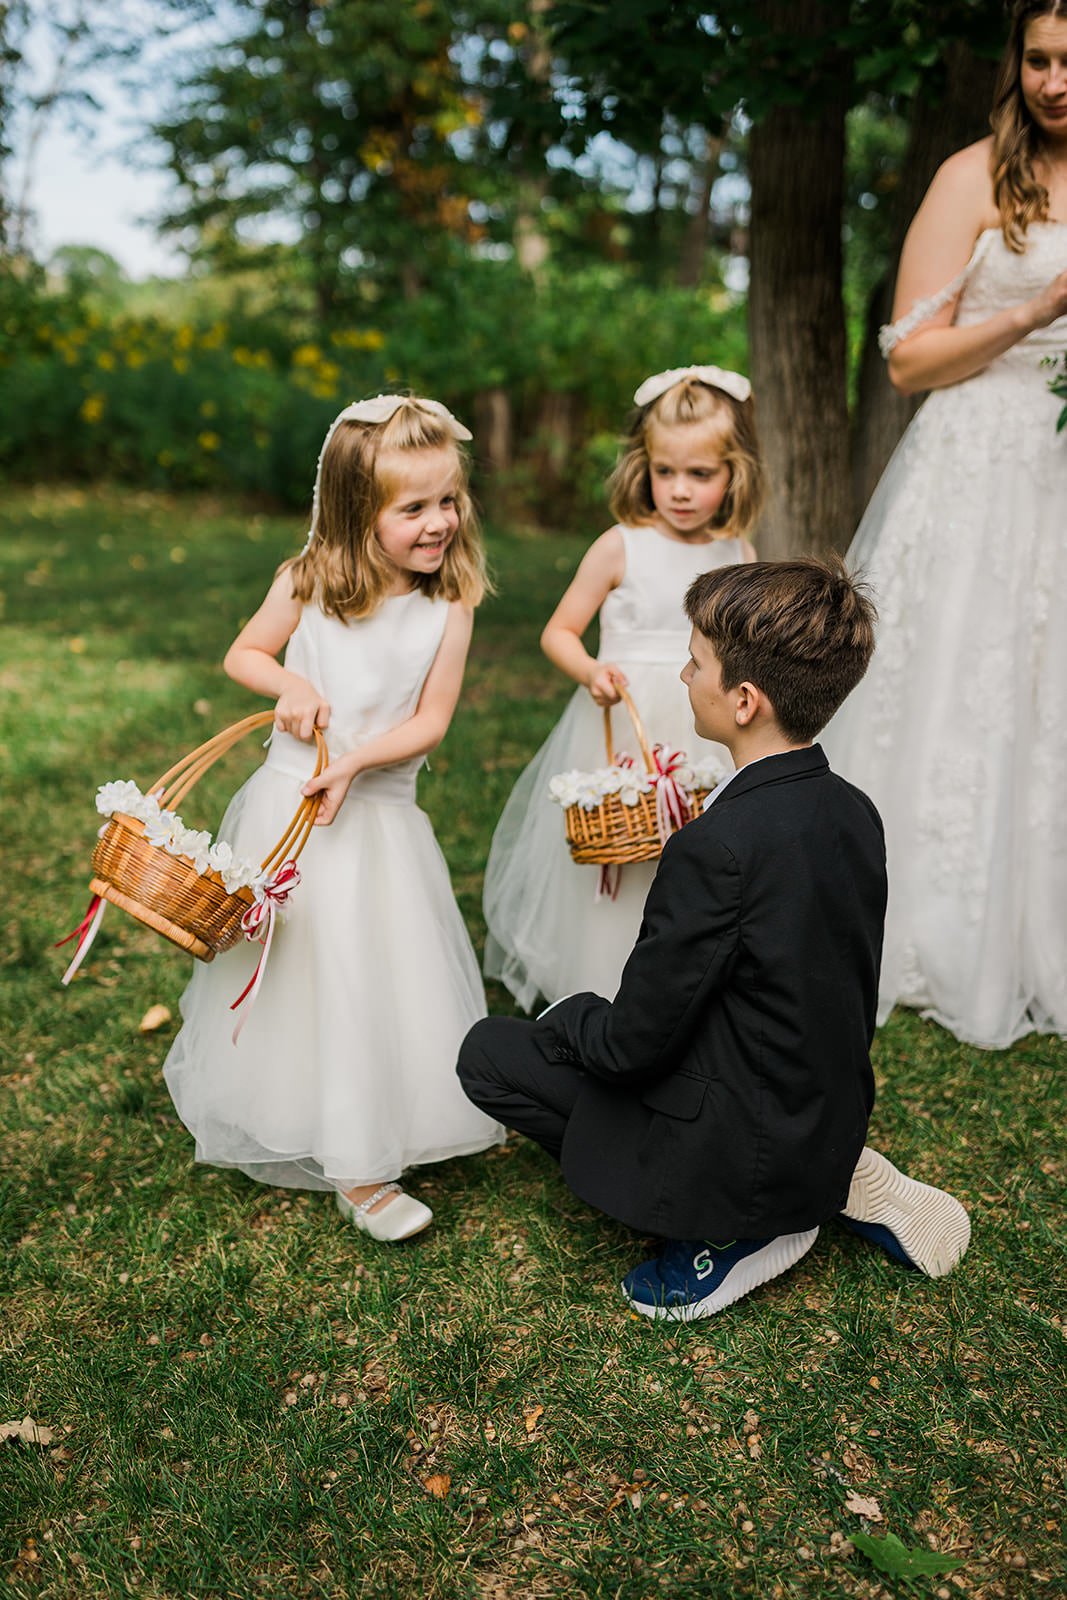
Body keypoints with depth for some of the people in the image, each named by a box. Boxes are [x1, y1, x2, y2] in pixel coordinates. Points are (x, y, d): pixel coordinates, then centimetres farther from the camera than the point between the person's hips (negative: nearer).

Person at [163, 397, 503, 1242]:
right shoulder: (308, 583, -8)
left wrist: (355, 762, -22)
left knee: (390, 971, 10)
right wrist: (289, 682, -14)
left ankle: (377, 1132, 36)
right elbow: (243, 653, 6)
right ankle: (353, 1171, 14)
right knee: (307, 973, 2)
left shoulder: (449, 608, -9)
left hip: (378, 813, 1)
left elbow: (430, 722, -9)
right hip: (290, 800, -1)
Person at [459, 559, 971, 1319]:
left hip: (739, 1158, -8)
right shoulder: (855, 813, -3)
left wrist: (561, 1023, 0)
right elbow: (838, 1001, 7)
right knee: (579, 1016, 25)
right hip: (830, 1124, 8)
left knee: (488, 1052, 4)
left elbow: (633, 1044, -21)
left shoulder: (719, 845, -29)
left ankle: (731, 1233, 1)